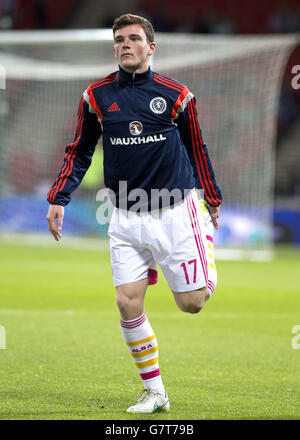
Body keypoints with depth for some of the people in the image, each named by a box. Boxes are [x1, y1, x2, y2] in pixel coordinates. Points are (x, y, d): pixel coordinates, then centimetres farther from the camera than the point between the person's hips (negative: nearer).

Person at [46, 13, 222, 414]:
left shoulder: (176, 95, -2)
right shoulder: (96, 96, 2)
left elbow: (197, 149, 11)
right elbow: (80, 152, 12)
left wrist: (213, 201, 18)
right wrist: (58, 199, 3)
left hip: (176, 211, -2)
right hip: (126, 219, 2)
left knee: (191, 303, -4)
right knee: (128, 302, -8)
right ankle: (154, 392, 6)